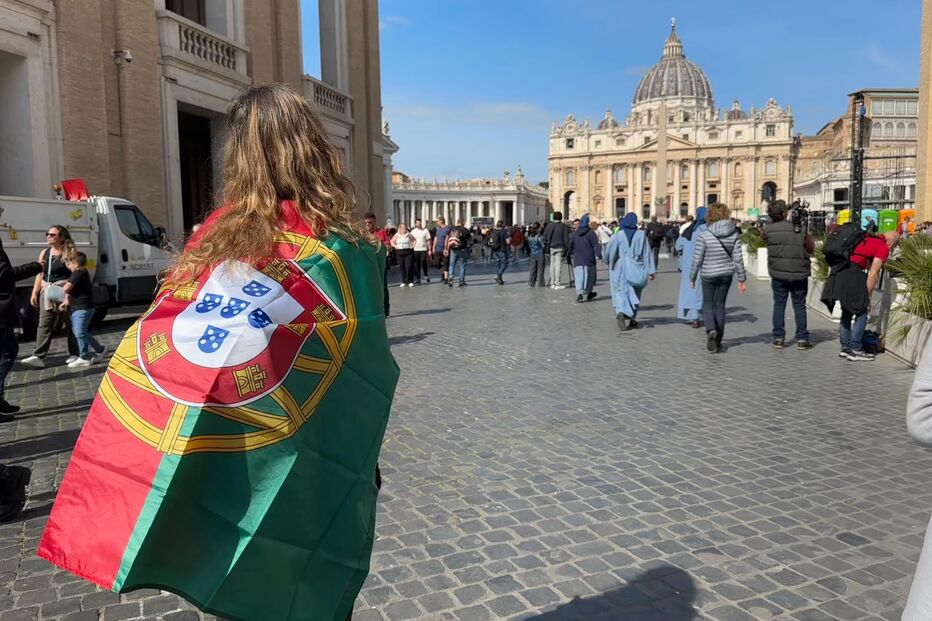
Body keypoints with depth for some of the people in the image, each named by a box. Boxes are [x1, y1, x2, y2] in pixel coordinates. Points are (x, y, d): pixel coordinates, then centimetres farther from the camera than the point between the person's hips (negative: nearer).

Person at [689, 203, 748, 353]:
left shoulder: (704, 235, -14)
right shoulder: (734, 234, -4)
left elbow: (697, 260, -9)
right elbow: (738, 258, -3)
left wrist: (692, 278, 3)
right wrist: (742, 279, 4)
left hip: (708, 275, -3)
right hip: (726, 274, 3)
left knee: (707, 304, 15)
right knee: (720, 306, 13)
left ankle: (711, 330, -14)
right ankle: (718, 343, 17)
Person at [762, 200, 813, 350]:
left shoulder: (767, 230, -8)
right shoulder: (800, 230, -11)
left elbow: (762, 237, 16)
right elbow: (811, 249, 0)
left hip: (778, 274, 1)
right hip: (799, 274, -1)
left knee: (779, 304, 10)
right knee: (799, 305, 9)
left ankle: (778, 338, 9)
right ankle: (802, 339, 10)